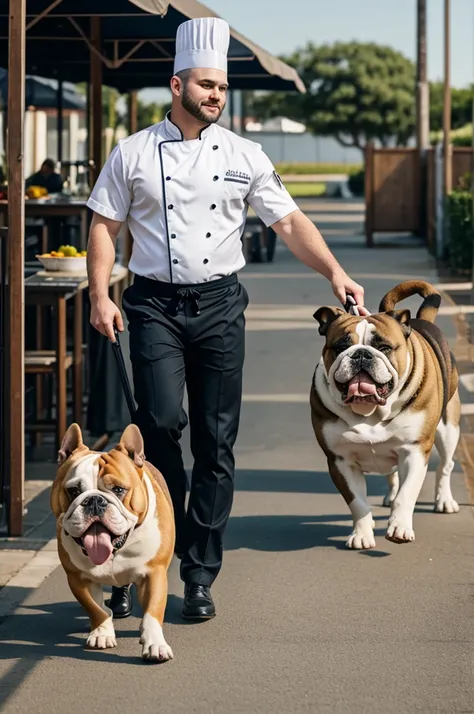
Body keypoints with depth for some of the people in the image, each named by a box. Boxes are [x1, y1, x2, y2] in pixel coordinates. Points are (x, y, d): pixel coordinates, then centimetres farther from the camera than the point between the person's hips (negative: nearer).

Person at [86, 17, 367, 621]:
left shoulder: (243, 156, 6)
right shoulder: (134, 153, 3)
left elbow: (289, 221, 3)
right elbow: (104, 225, 5)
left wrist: (334, 272, -10)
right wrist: (100, 295, -6)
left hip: (219, 305, 2)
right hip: (155, 304, -2)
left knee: (216, 441, 1)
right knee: (162, 421, -19)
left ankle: (199, 576, 9)